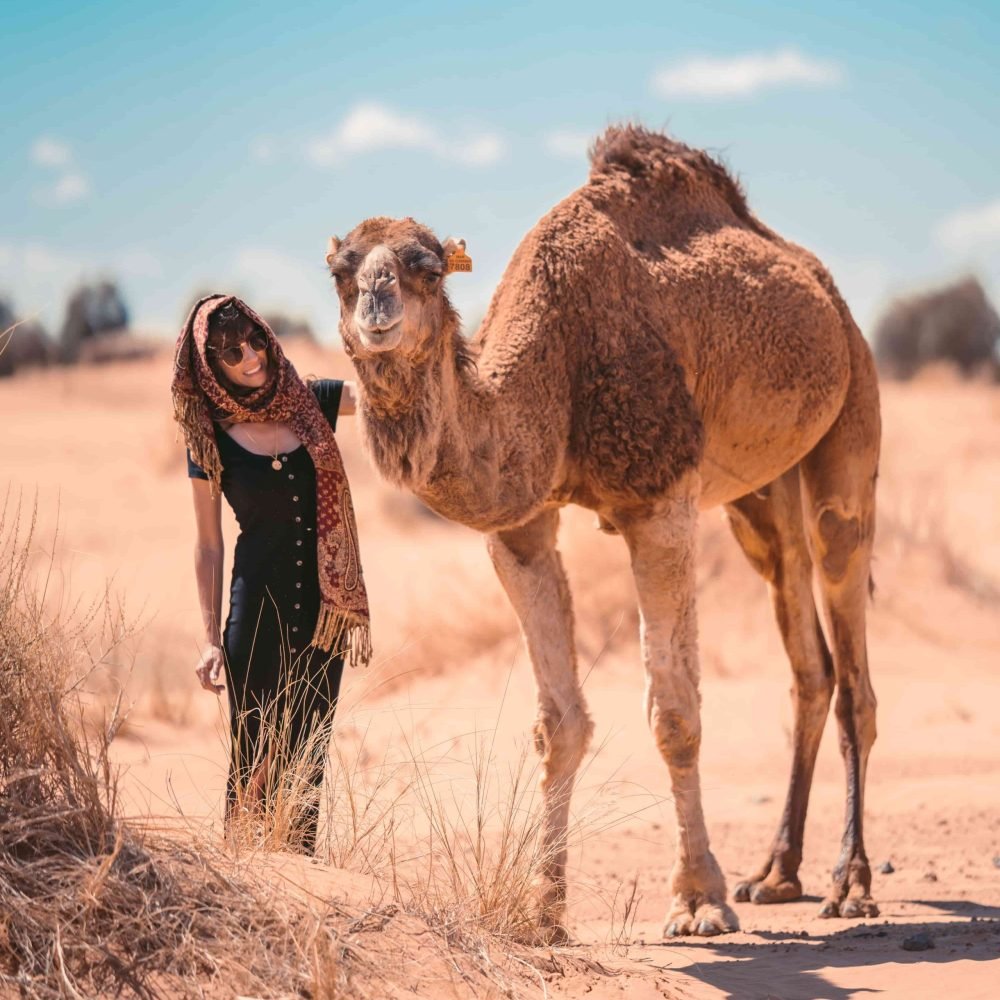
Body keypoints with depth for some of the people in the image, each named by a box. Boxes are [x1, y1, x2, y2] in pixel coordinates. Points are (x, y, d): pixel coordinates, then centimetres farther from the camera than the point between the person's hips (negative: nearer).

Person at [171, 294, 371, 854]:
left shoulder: (313, 404, 3)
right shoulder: (211, 438, -2)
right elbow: (209, 545, 2)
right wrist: (211, 639, -2)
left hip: (322, 609, 3)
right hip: (258, 612, -2)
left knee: (308, 755, 6)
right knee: (255, 757, -1)